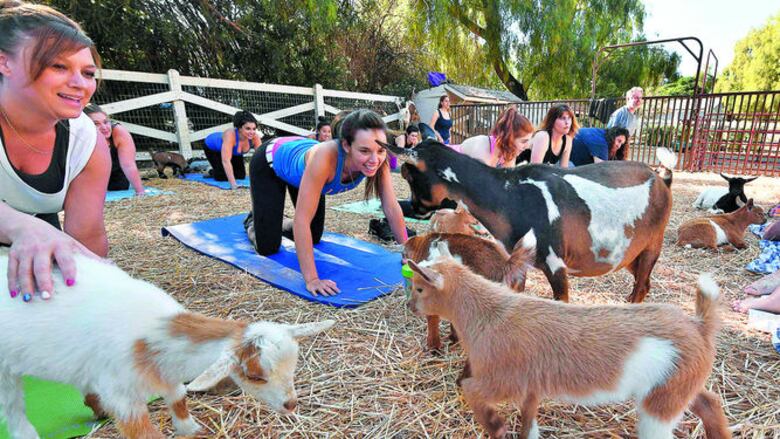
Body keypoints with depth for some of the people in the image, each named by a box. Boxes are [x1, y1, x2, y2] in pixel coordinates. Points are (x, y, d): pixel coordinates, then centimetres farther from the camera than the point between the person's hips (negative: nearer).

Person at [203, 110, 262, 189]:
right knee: (223, 177, -14)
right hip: (212, 147, -4)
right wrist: (233, 184, -53)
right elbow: (226, 161, -48)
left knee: (241, 176, 0)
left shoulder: (255, 137, -32)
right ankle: (211, 172, 17)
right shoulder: (230, 135, -44)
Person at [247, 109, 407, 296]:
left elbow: (391, 207, -22)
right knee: (268, 248, -5)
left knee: (314, 238, 14)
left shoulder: (378, 160, -32)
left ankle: (280, 224, 42)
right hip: (270, 162, -5)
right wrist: (311, 279, -46)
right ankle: (253, 223, 27)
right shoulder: (325, 157, -48)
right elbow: (302, 219, -45)